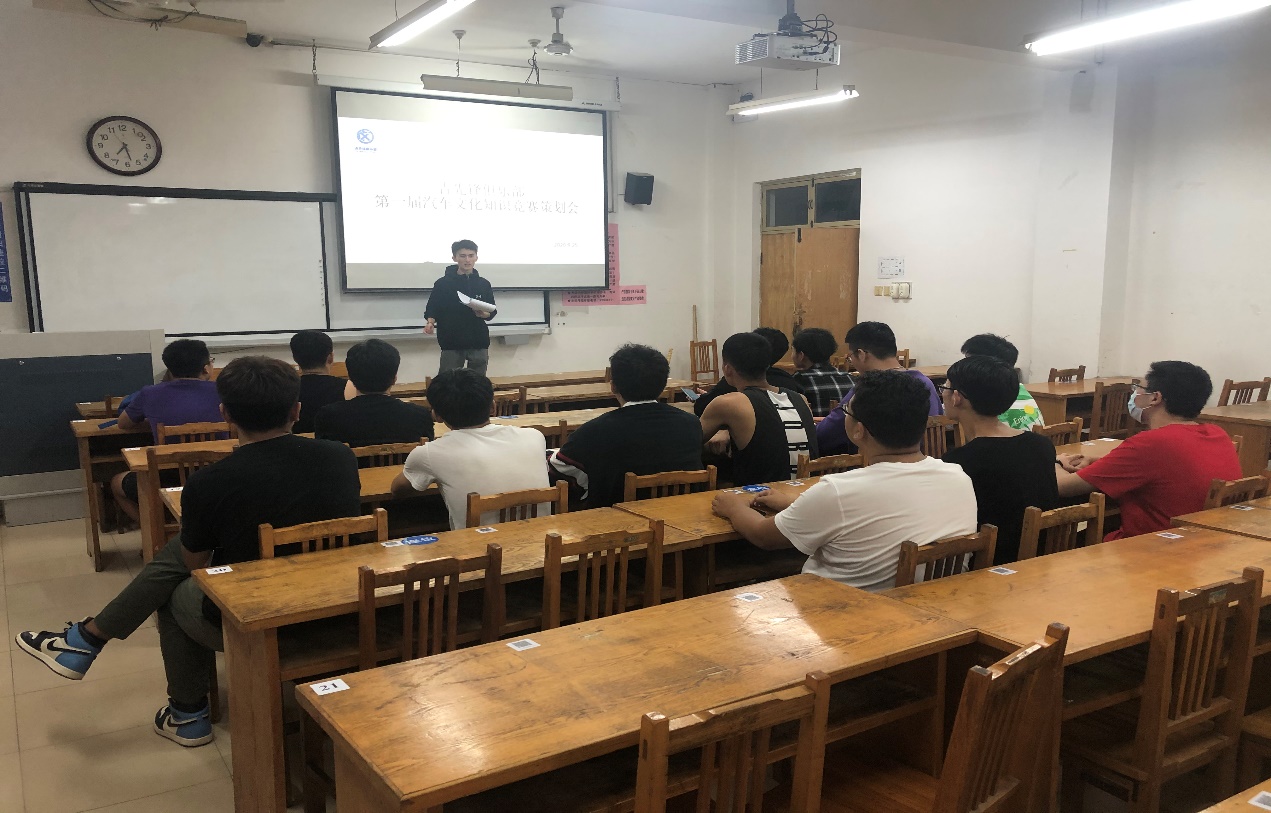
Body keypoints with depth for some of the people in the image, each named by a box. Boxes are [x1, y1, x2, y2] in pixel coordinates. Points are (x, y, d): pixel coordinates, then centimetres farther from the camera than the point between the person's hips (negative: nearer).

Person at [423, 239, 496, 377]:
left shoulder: (484, 284, 8)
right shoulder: (442, 284, 1)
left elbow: (492, 312, 10)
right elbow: (432, 309, 2)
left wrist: (485, 314, -11)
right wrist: (430, 322, -18)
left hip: (479, 343, 2)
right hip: (452, 343, -2)